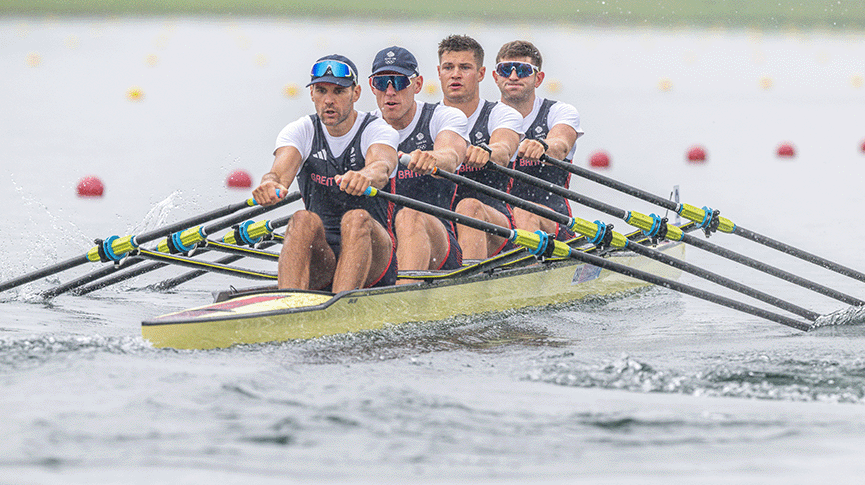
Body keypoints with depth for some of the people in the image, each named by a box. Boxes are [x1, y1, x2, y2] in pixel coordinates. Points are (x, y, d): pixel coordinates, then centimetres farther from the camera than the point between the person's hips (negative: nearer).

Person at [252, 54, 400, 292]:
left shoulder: (378, 131, -3)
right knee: (304, 220, -29)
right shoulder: (300, 132, 5)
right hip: (318, 259, 2)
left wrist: (367, 175, -53)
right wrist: (270, 183, -43)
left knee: (357, 219, -32)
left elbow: (382, 166, -27)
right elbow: (281, 171, -16)